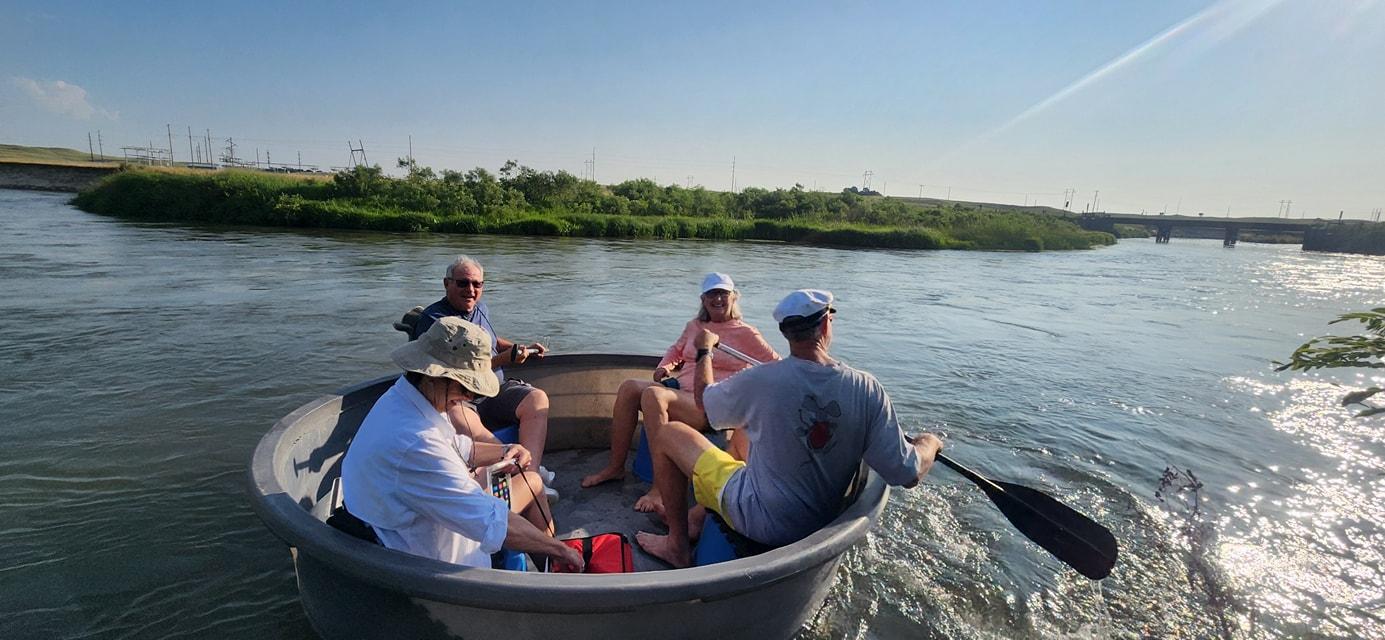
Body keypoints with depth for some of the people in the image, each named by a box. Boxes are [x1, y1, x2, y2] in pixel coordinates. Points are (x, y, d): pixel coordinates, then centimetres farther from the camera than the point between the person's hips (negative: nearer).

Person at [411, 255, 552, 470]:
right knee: (457, 418, -41)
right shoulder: (433, 319, -7)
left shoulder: (481, 309, 17)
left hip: (495, 392, 6)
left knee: (537, 398, -22)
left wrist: (522, 348, 23)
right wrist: (504, 359, -16)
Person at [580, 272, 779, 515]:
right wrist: (665, 367, 12)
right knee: (629, 387, -14)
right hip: (679, 391, 7)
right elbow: (676, 351, 33)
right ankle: (615, 467, -4)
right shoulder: (694, 326, 18)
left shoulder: (745, 333, 2)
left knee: (653, 395, -31)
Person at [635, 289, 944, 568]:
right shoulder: (868, 389, -19)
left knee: (666, 433, 5)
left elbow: (704, 400, -4)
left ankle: (677, 546, 16)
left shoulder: (761, 381, -25)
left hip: (758, 521, -4)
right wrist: (930, 442, 10)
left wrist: (704, 350, 14)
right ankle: (699, 513, 38)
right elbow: (908, 475, -13)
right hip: (819, 524, 5)